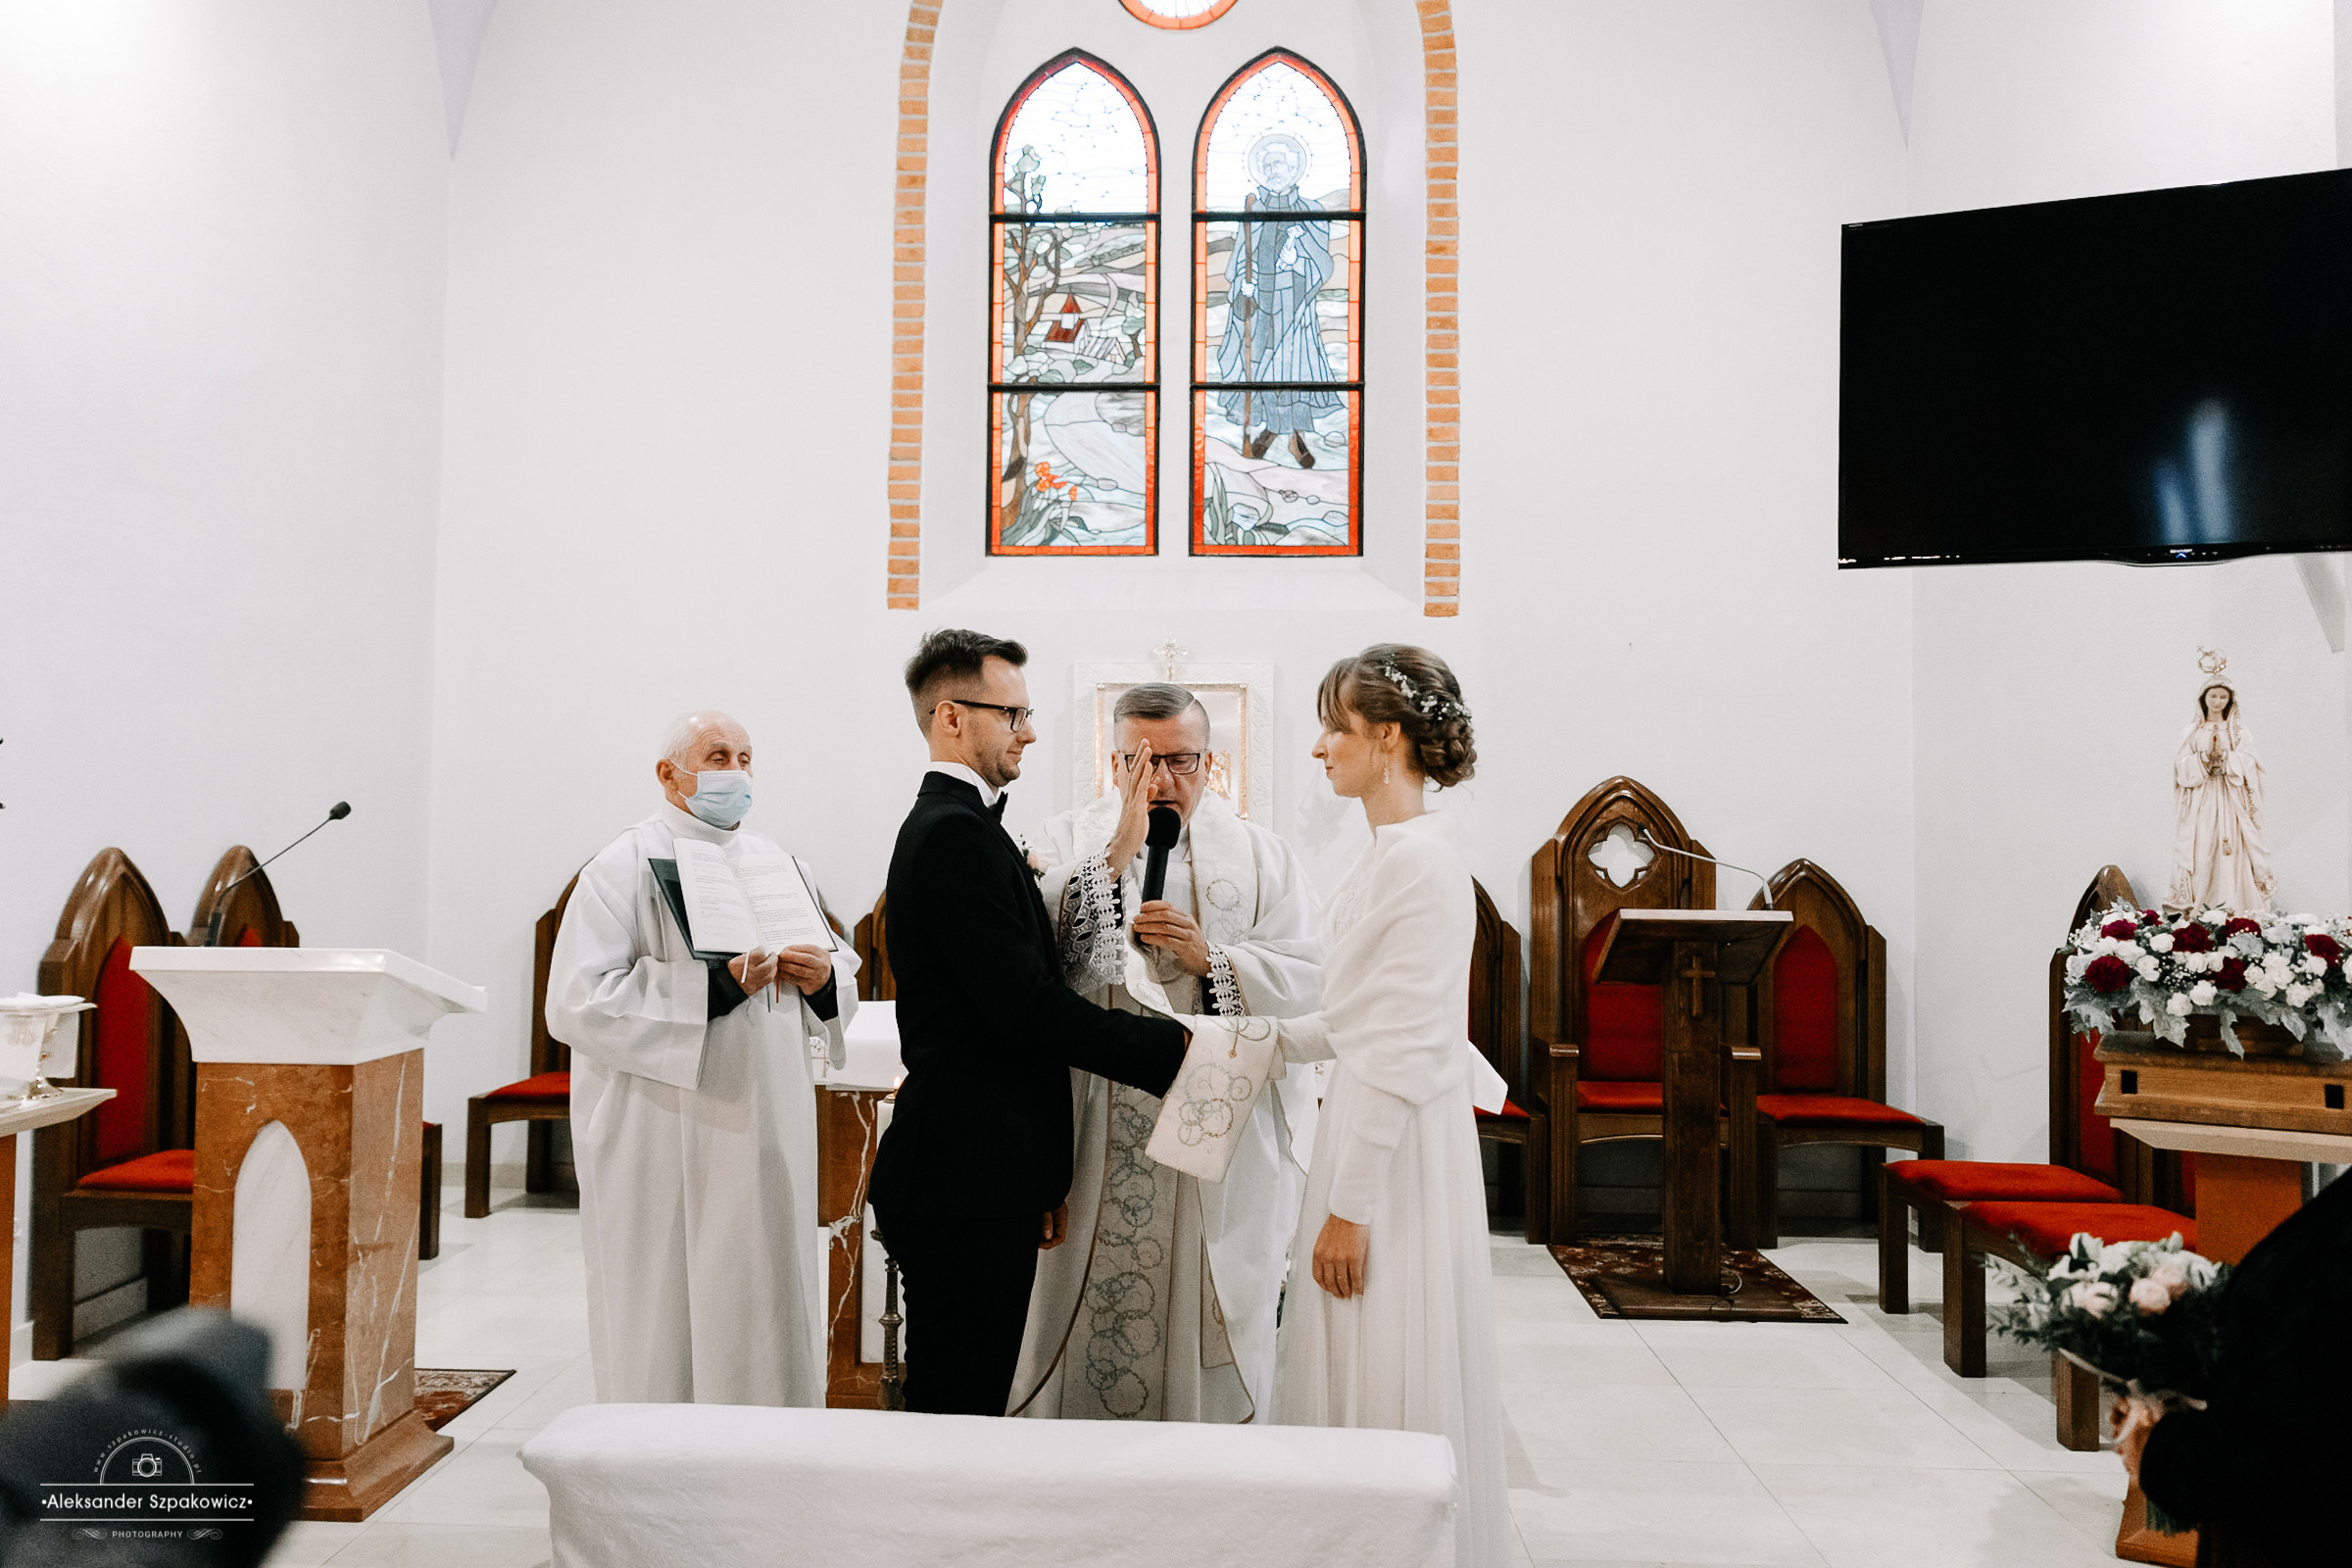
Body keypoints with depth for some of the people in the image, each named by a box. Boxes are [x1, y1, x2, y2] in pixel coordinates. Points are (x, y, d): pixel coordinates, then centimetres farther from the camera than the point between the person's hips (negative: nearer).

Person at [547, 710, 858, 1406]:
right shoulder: (623, 867, -4)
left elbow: (842, 972, 19)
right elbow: (576, 1003, -14)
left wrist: (825, 979, -6)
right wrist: (713, 988, -21)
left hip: (765, 1133, 5)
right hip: (664, 1148, -5)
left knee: (765, 1315, 9)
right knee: (667, 1324, 0)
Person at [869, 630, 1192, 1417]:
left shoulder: (951, 825, 18)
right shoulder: (957, 833, -15)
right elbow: (1027, 1006, -22)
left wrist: (1042, 1178, 21)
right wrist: (1174, 1049, -14)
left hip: (981, 1177, 10)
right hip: (967, 1183, -10)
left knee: (965, 1405, 16)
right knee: (960, 1407, -1)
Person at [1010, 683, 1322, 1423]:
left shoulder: (1259, 854, 7)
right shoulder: (1069, 841, 5)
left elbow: (1313, 980, -1)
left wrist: (1213, 958, -15)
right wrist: (1117, 853, -16)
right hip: (1099, 1137, 0)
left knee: (1216, 1322, 5)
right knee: (1095, 1319, 4)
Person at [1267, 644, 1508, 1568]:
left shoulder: (1421, 861, -19)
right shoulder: (1392, 853, 11)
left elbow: (1405, 1052, -22)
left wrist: (1351, 1207, -20)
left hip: (1398, 1148, -10)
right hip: (1368, 1129, 10)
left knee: (1391, 1394, 3)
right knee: (1356, 1379, 17)